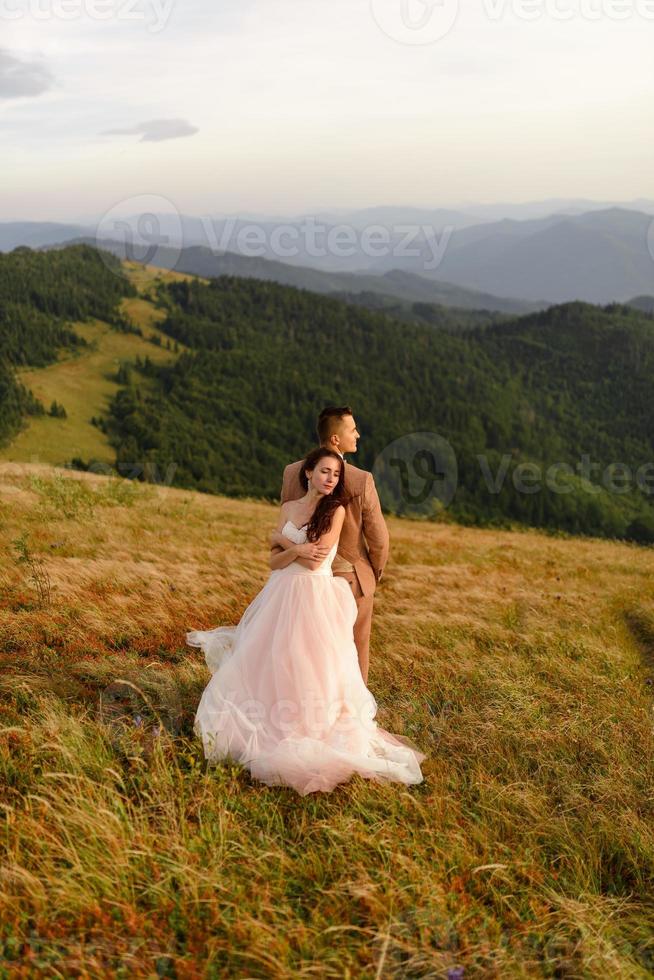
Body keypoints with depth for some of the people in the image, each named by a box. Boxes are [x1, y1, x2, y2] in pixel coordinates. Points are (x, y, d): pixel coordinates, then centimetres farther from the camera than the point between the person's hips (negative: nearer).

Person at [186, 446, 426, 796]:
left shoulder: (336, 510, -5)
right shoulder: (288, 508, 9)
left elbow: (316, 561, -12)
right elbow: (275, 561, 3)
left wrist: (283, 540, -2)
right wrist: (297, 549, -15)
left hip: (315, 598, -5)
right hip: (282, 596, 5)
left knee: (307, 667, -2)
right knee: (267, 662, 10)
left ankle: (311, 726, 13)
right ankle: (264, 719, 27)